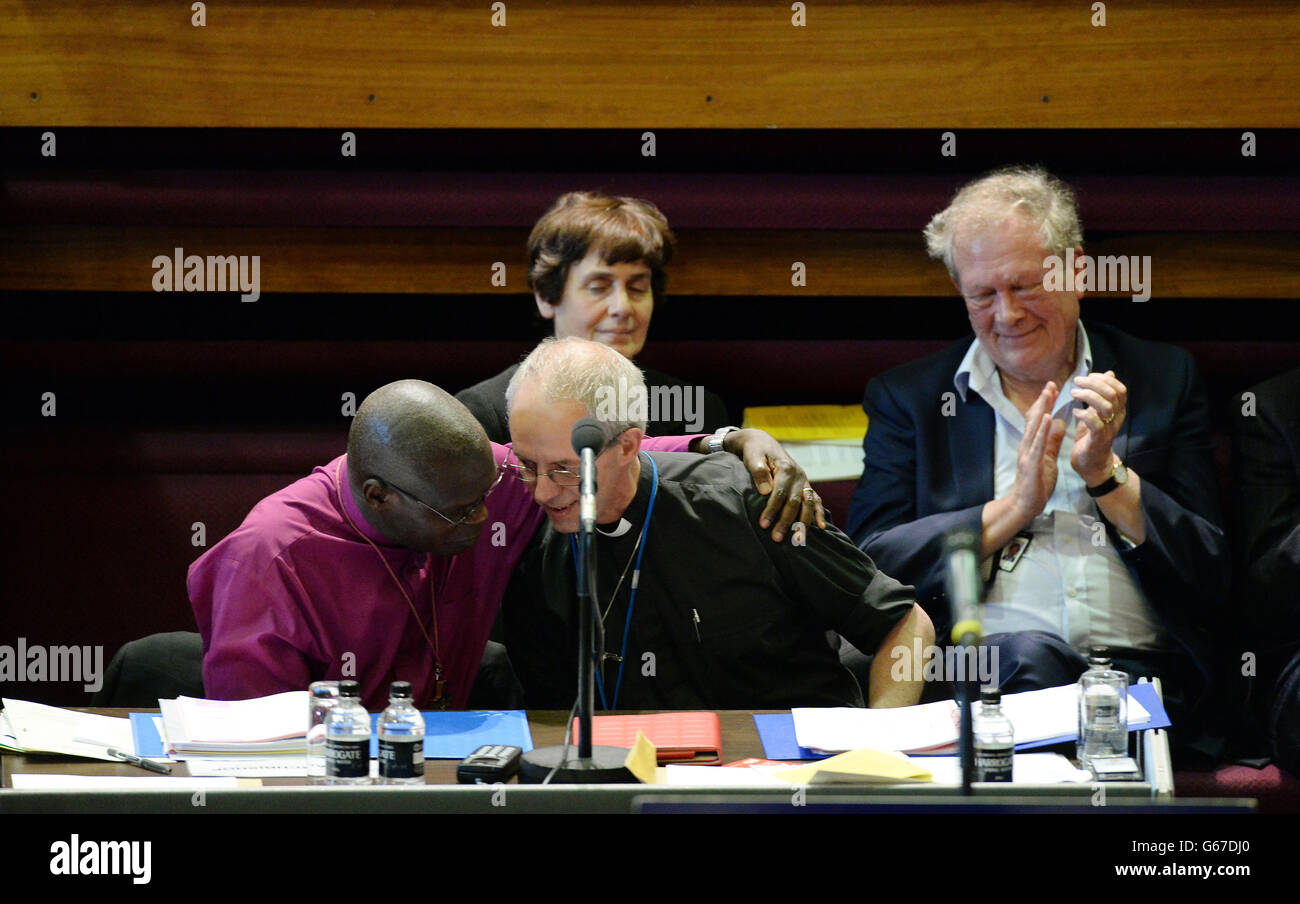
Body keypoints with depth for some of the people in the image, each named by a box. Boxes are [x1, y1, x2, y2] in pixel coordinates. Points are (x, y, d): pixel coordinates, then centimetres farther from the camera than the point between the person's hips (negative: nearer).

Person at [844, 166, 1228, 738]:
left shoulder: (1164, 381, 17)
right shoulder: (906, 399, 16)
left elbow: (1211, 580, 12)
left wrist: (1107, 475, -1)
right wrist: (1012, 510, -5)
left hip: (1137, 675, 1)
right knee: (1028, 652, -37)